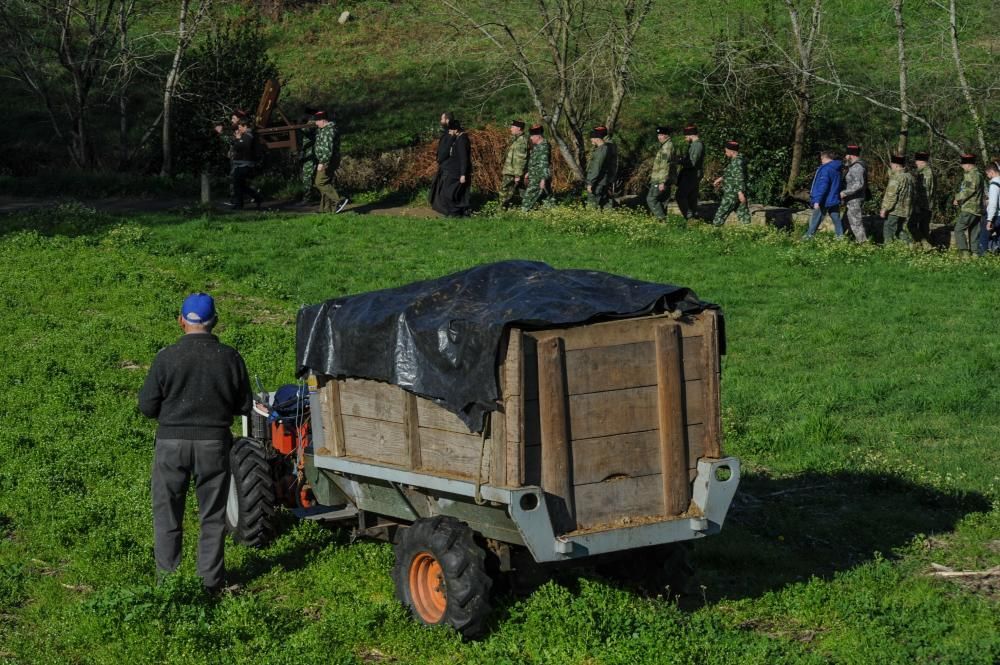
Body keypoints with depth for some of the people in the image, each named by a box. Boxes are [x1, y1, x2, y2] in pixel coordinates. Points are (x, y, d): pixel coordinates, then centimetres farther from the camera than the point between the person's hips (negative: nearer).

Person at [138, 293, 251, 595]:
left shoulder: (167, 357, -10)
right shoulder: (229, 358, -5)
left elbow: (147, 407, -6)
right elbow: (245, 406, 2)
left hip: (172, 443, -1)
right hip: (214, 444, 1)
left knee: (167, 516, 12)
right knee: (212, 516, 13)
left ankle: (167, 579, 16)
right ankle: (211, 579, 16)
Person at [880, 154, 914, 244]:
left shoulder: (896, 177, -19)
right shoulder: (909, 176, 8)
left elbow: (891, 195, -21)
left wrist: (885, 209, -15)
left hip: (894, 210, -9)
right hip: (905, 211, 9)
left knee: (888, 233, 0)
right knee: (902, 231, 17)